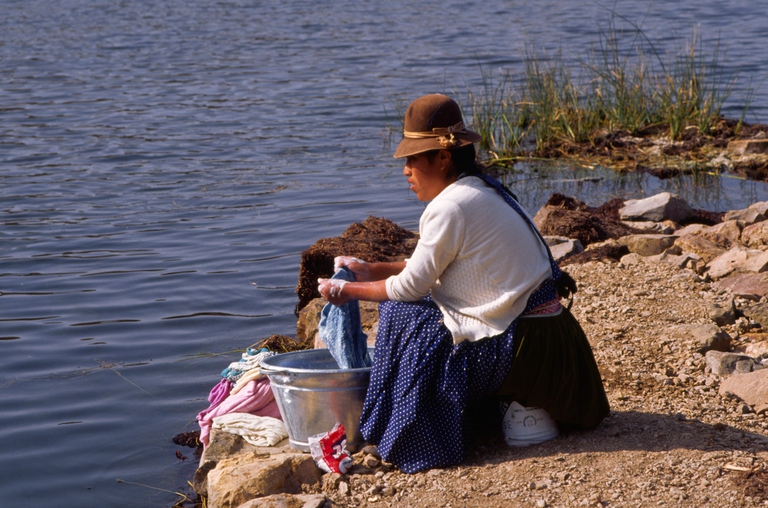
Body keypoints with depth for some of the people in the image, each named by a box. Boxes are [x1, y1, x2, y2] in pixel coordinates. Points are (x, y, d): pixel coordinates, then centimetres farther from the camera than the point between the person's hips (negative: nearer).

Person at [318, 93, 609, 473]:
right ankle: (525, 405, 17)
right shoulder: (484, 191, 13)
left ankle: (419, 438, 2)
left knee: (403, 314, -6)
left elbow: (412, 285, -10)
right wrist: (372, 270, 19)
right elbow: (431, 267, 20)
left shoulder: (451, 207, -16)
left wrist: (348, 292, 3)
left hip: (518, 348, -10)